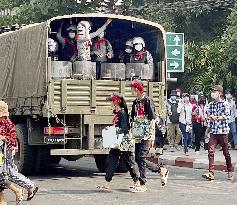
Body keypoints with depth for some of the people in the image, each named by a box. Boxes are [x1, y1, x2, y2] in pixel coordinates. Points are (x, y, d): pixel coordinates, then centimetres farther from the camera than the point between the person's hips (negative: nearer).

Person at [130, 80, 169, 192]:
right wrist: (132, 133, 17)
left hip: (146, 135, -8)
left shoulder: (148, 101, -8)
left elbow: (152, 119, -11)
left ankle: (142, 184, -5)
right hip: (138, 135, 8)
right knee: (138, 159, 6)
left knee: (141, 158, -10)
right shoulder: (135, 102, 14)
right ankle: (161, 170, 18)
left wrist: (152, 135, -15)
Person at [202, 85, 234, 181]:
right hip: (213, 132, 4)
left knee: (226, 152, 6)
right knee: (211, 151, -10)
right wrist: (207, 130, 15)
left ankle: (230, 172, 22)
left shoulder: (224, 103, -3)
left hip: (223, 131, -4)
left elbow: (227, 116, -14)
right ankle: (211, 173, -14)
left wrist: (216, 117, -23)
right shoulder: (211, 105, 12)